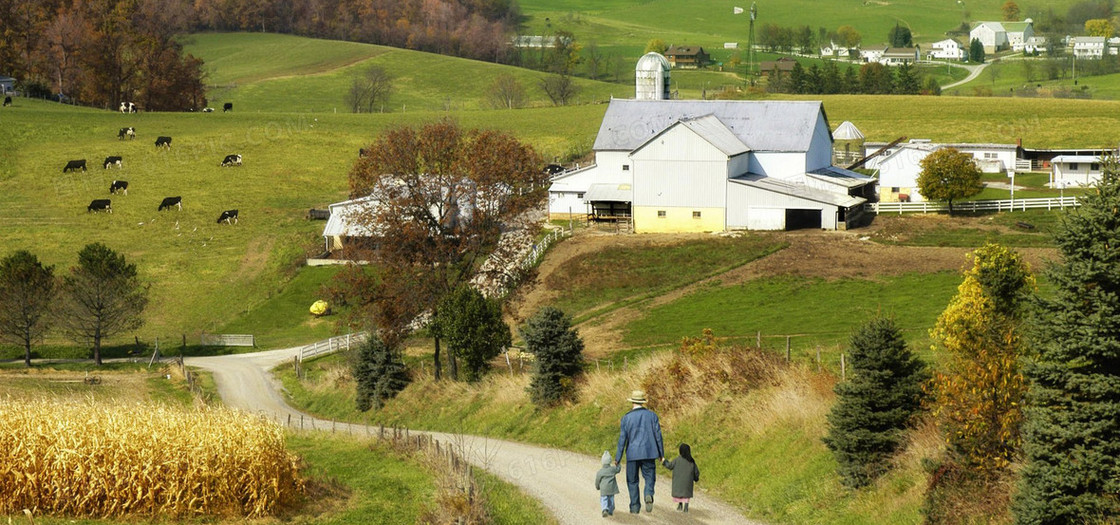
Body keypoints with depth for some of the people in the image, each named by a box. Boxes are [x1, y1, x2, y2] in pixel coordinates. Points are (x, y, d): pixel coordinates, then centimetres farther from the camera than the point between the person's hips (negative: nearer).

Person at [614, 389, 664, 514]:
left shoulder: (626, 418, -4)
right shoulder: (652, 415, 1)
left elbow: (622, 439, -4)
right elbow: (658, 435, 2)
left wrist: (618, 458, 2)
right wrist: (661, 454, 10)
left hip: (632, 454, -1)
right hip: (649, 453, 1)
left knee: (632, 481, 11)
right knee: (649, 478, 9)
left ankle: (635, 507, 8)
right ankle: (649, 495, -21)